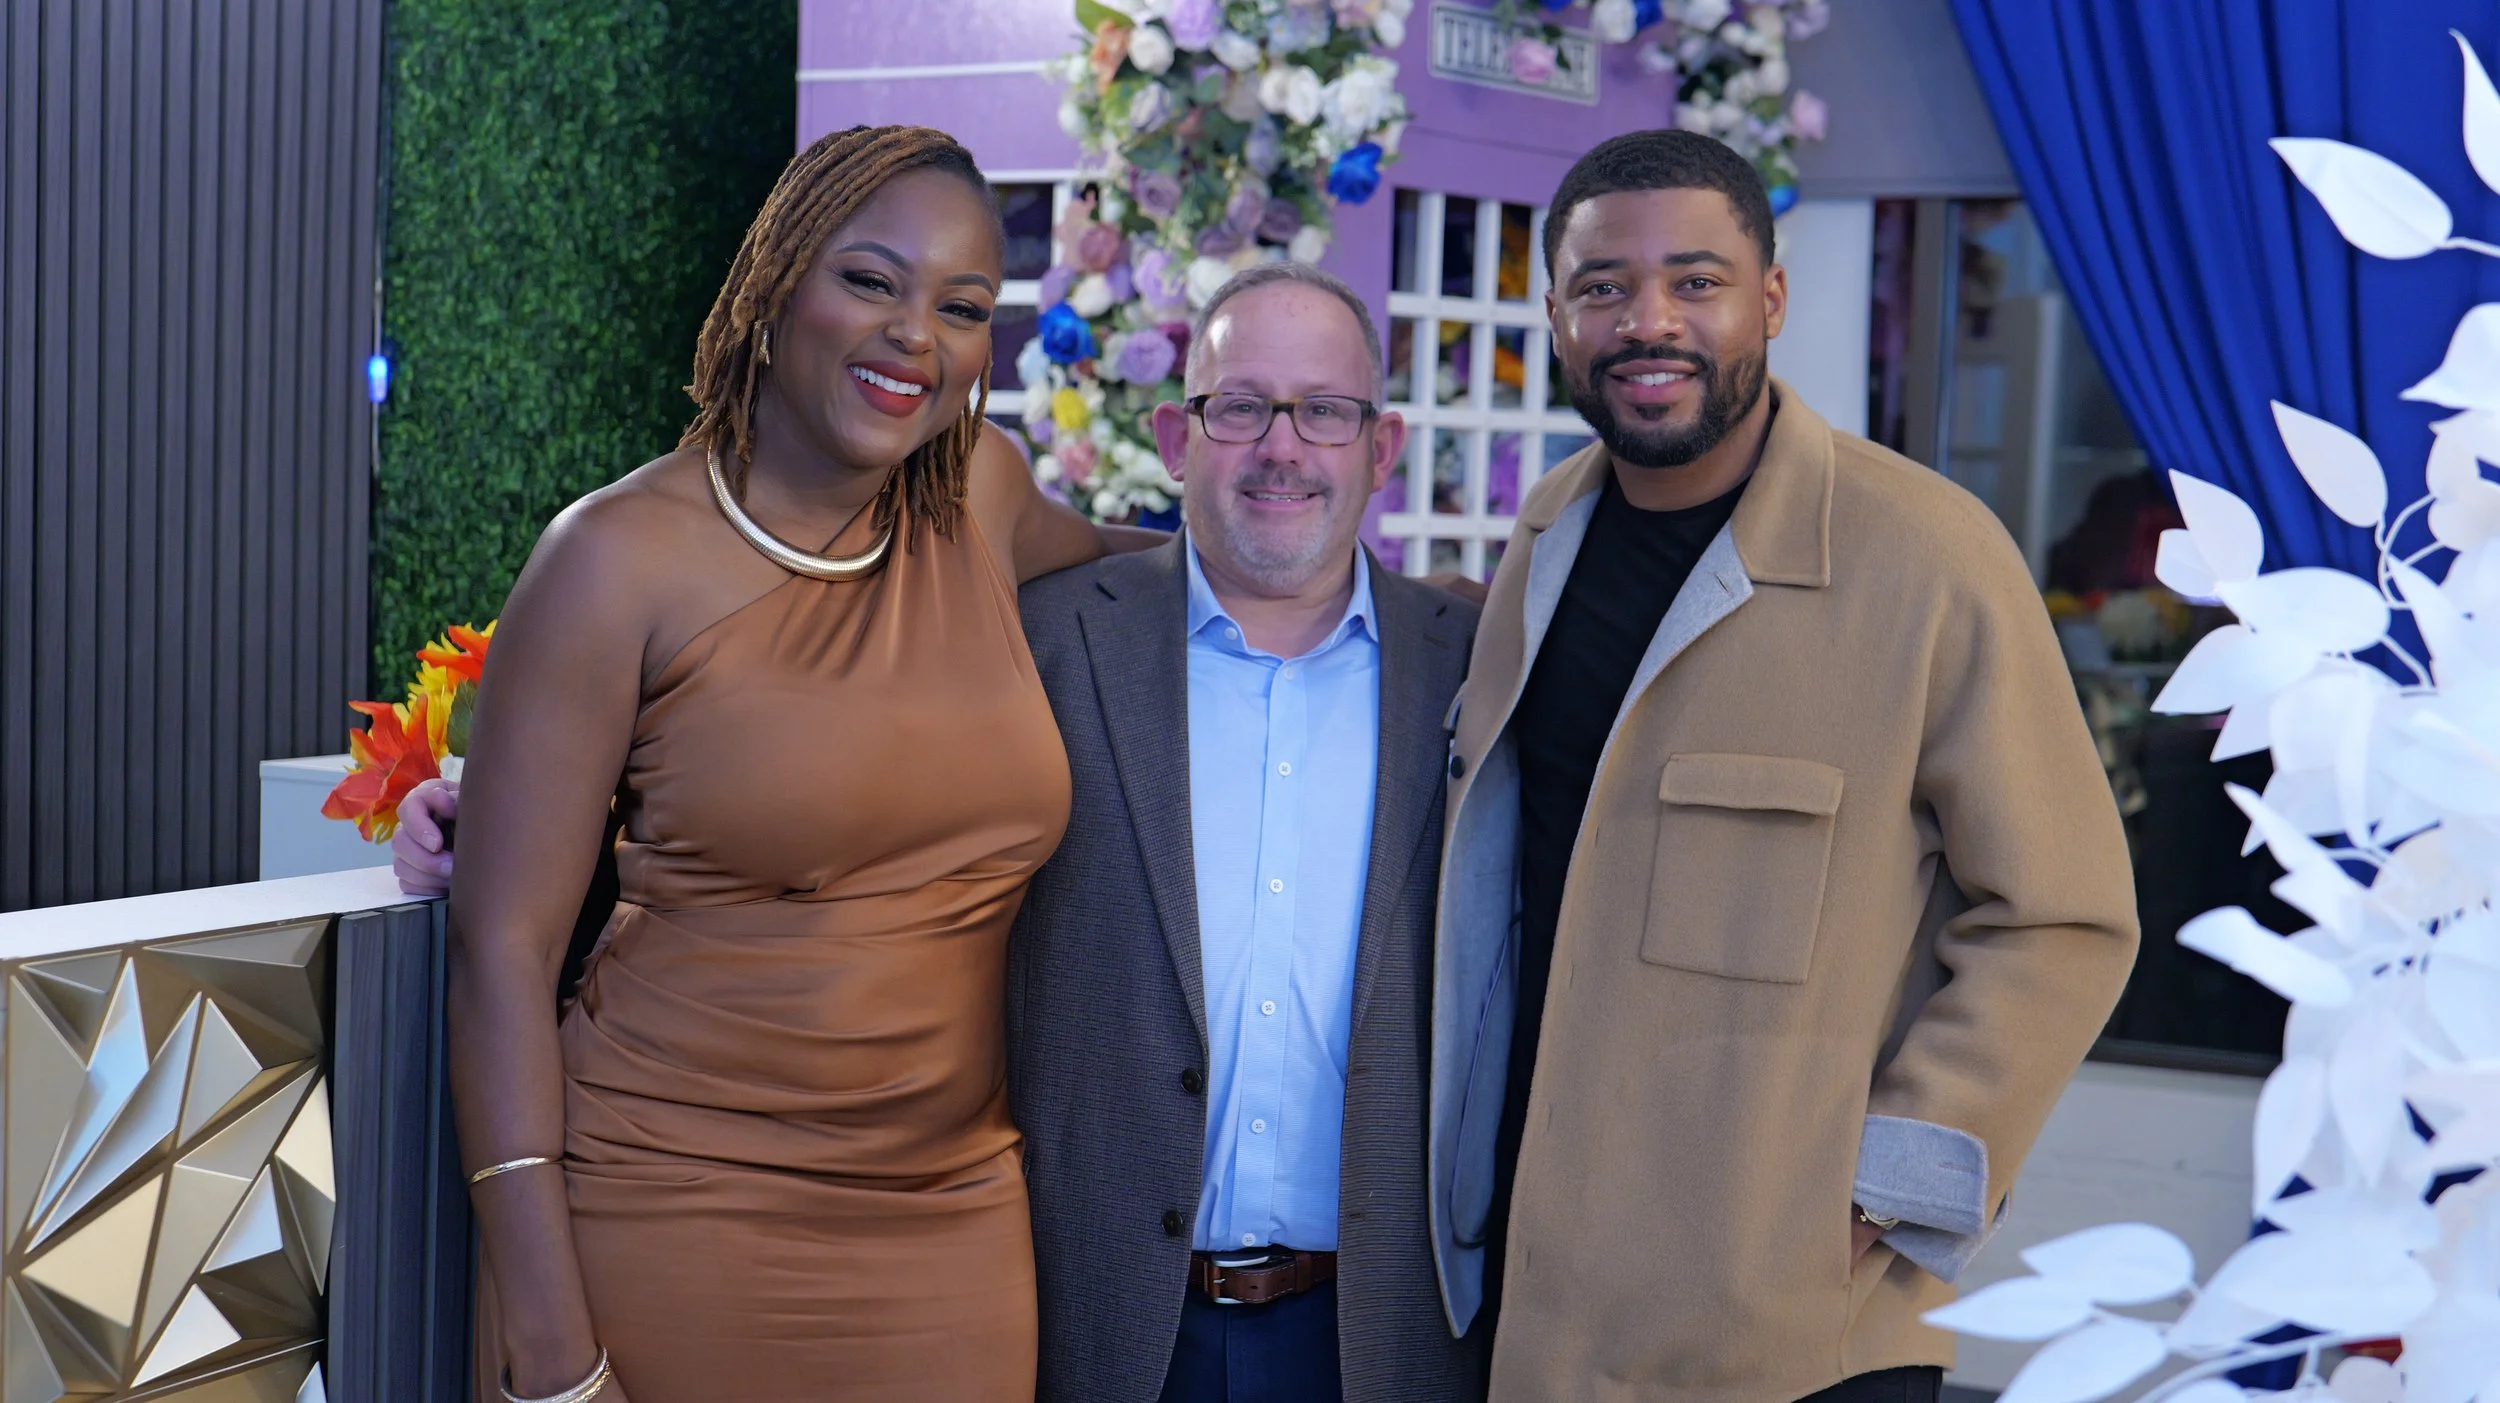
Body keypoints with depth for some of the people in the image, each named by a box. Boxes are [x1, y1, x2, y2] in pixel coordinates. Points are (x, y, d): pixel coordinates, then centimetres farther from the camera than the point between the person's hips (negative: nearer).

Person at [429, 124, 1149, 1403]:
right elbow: (504, 949, -10)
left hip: (950, 1234, 4)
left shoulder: (983, 498, 5)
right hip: (671, 1228, -4)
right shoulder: (626, 557, -8)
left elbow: (1103, 557, 31)